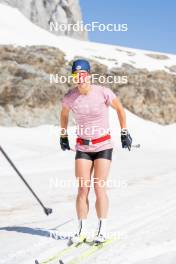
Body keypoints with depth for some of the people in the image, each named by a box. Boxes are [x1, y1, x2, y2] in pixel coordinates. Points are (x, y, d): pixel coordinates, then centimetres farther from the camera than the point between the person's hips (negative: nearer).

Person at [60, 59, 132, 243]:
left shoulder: (103, 93, -15)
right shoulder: (69, 97, -7)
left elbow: (120, 109, 2)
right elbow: (64, 114, 15)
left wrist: (124, 133, 4)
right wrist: (63, 136, 20)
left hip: (103, 146, -2)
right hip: (82, 147, 2)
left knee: (99, 188, -7)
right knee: (83, 189, -2)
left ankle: (102, 230, 5)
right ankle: (82, 230, 6)